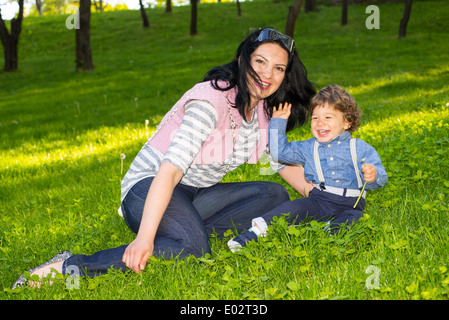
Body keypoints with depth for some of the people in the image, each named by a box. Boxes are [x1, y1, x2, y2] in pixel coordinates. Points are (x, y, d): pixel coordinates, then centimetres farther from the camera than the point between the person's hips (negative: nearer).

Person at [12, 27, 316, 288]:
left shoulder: (264, 109, 3)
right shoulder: (211, 100, -23)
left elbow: (283, 161, 17)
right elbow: (170, 169, -34)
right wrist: (144, 239, -44)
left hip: (194, 195, 8)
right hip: (149, 187, -8)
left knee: (276, 194, -5)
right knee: (192, 248, -37)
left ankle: (192, 231, -15)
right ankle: (70, 266, -29)